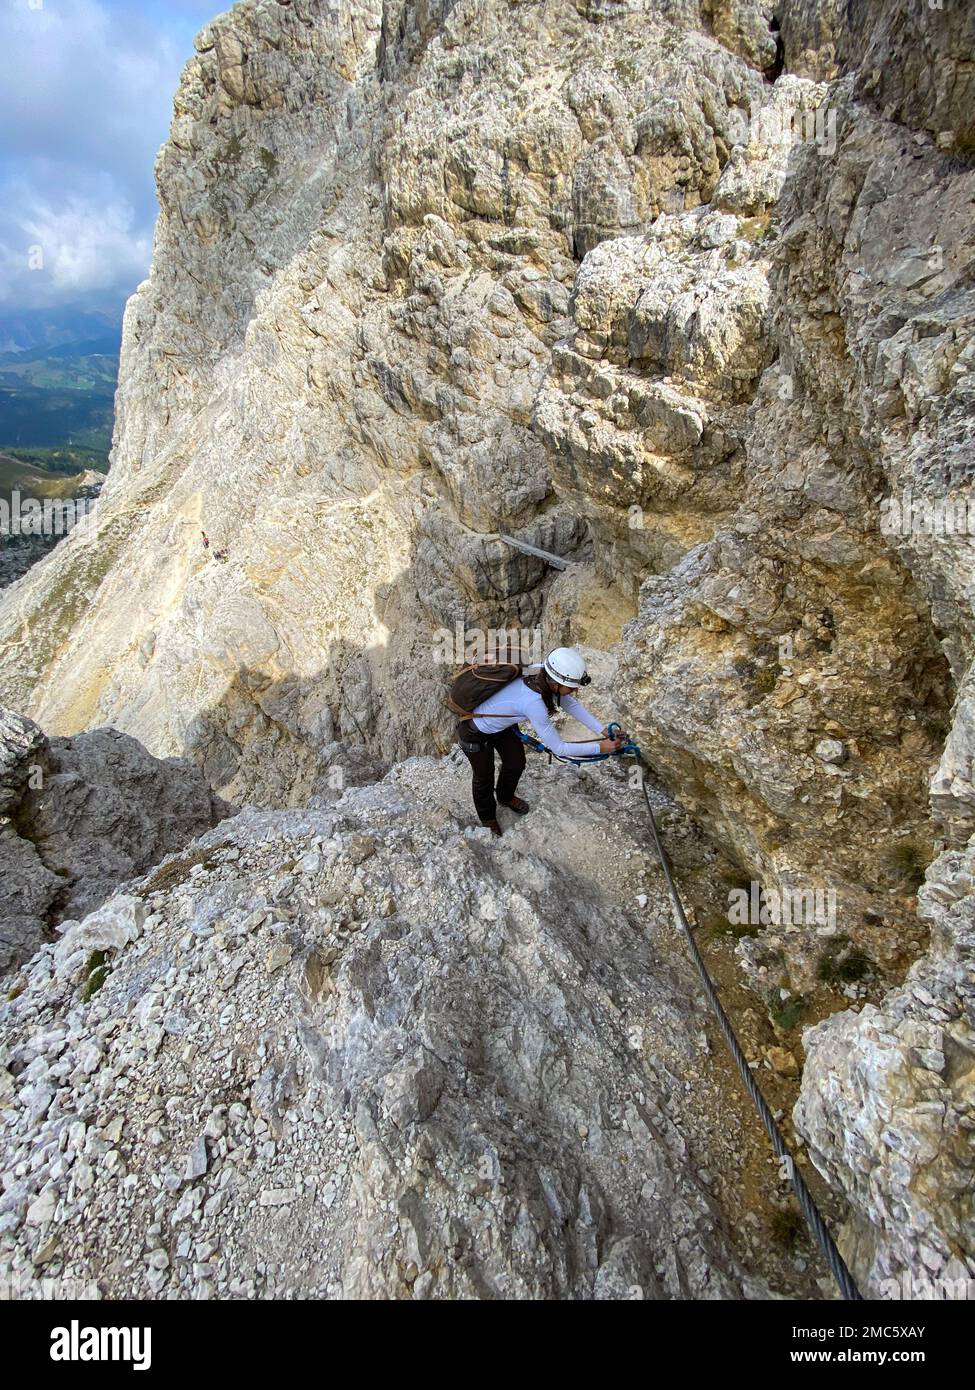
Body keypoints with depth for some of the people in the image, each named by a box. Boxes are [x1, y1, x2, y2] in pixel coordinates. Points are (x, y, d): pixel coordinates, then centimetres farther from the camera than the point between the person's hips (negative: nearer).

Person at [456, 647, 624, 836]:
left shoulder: (543, 676, -21)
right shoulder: (533, 702, -42)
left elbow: (572, 704, -5)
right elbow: (559, 748, -33)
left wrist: (603, 732, -11)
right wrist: (600, 748, -26)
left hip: (501, 724, 7)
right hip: (476, 733, -7)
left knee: (516, 763, 22)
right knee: (484, 777, 16)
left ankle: (506, 797, 53)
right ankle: (487, 819, 45)